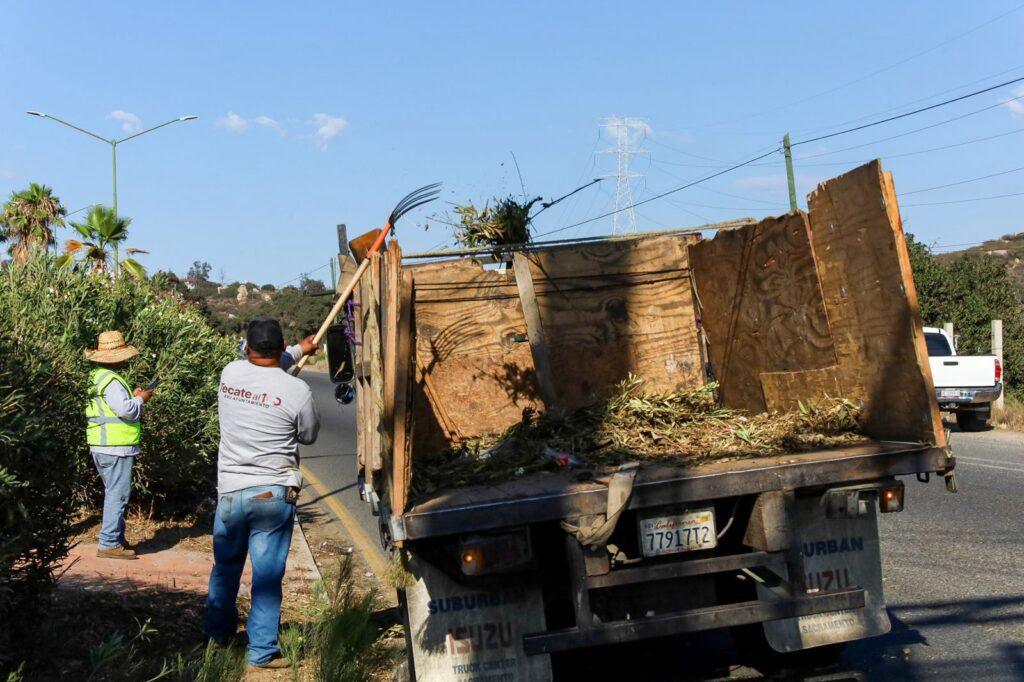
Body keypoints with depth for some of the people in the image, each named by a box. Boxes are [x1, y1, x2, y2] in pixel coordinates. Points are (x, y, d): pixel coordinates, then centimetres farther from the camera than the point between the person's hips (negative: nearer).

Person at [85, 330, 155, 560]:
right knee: (117, 495, -5)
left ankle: (117, 539, 25)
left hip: (102, 447, 10)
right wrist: (140, 399, -8)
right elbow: (125, 409, -25)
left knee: (114, 494, 18)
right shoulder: (111, 381, -17)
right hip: (115, 448, -10)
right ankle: (108, 545, -3)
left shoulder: (98, 377, 14)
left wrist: (133, 397, 12)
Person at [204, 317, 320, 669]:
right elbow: (308, 436, 4)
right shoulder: (297, 390, -13)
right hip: (275, 494, -3)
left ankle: (219, 632, 40)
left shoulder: (230, 373, -1)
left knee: (225, 565, 22)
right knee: (268, 573, 5)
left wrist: (299, 349, 36)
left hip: (230, 491, 3)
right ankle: (262, 651, 11)